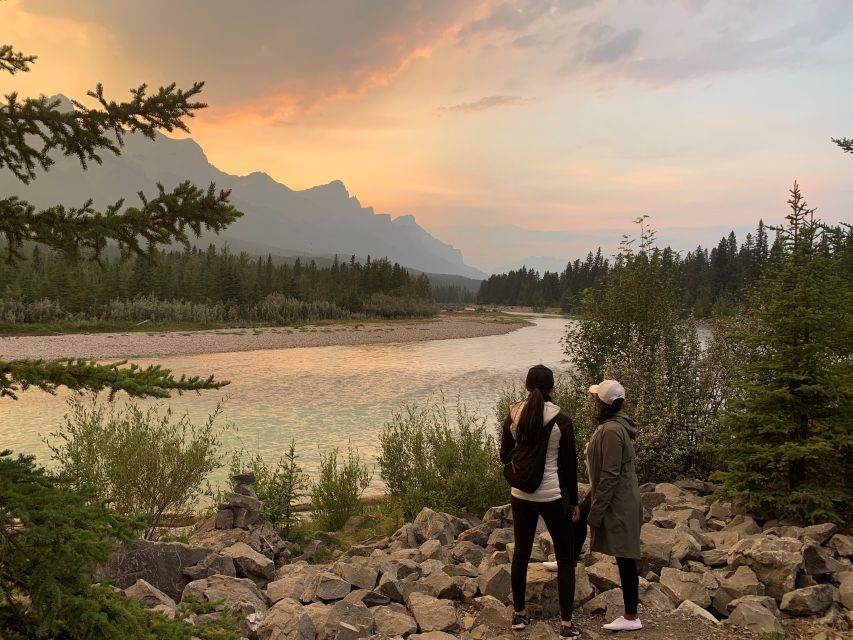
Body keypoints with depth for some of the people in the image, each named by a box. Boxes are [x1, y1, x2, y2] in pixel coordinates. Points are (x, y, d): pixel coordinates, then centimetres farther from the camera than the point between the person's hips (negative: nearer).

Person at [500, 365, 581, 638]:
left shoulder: (513, 416, -4)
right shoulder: (561, 421, -13)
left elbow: (505, 456, 5)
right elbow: (569, 466, -6)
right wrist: (573, 501, 5)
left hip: (521, 495, 4)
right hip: (552, 496, -3)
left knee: (521, 553, 17)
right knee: (565, 558, 10)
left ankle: (519, 614, 29)